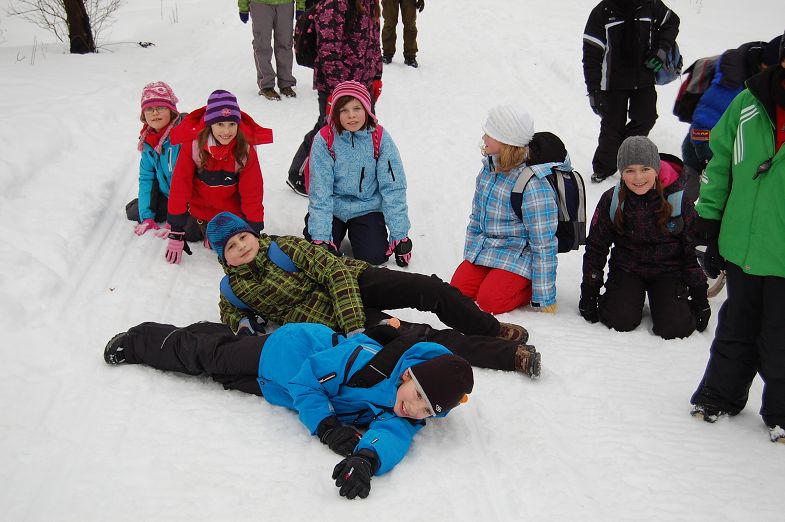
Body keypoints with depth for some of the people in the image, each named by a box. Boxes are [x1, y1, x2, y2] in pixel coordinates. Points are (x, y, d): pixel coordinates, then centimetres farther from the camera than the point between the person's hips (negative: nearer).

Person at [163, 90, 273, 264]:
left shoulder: (246, 149, -22)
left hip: (232, 211, -1)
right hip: (200, 208, 1)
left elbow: (252, 193, -16)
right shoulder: (193, 144, -24)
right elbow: (179, 187, -21)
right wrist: (176, 234, -21)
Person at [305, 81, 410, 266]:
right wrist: (320, 236, -21)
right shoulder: (324, 139, -14)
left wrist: (400, 235, -11)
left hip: (367, 208, 0)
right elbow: (319, 190, -14)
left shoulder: (380, 138, -12)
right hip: (333, 207, 0)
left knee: (374, 256, -17)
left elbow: (393, 188, -9)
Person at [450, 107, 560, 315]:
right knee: (458, 288, -10)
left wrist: (545, 297, -18)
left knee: (490, 300, -24)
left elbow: (544, 244, -20)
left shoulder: (533, 185, -23)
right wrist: (469, 259, 16)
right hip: (485, 248, 7)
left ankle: (532, 286, 3)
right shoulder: (488, 169, 1)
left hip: (519, 254, -7)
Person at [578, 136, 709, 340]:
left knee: (674, 327, -18)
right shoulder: (611, 201, -9)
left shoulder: (679, 199, -11)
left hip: (668, 270, -1)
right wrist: (589, 293, 0)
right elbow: (595, 247, 0)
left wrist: (700, 298, -1)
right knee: (620, 321, -20)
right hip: (627, 268, 1)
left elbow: (692, 249, -3)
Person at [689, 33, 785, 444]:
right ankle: (720, 395, 41)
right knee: (735, 330, 22)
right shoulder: (749, 105, -4)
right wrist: (711, 223, 10)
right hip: (742, 250, 3)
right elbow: (720, 160, 8)